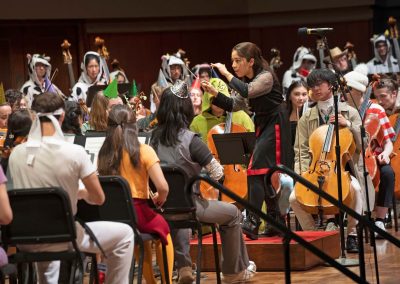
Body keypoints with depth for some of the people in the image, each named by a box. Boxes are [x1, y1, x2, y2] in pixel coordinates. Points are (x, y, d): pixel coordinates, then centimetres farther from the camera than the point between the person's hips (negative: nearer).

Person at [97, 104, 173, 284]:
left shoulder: (104, 154, -1)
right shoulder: (143, 151, -12)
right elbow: (163, 188, -19)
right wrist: (159, 200, 3)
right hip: (137, 212, -4)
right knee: (163, 229, 29)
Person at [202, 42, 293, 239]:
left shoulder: (266, 77, -16)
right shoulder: (248, 80, 10)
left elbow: (247, 91, -34)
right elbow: (235, 105, 10)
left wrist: (227, 74, -25)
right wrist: (214, 93, -2)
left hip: (274, 128, -9)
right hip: (262, 128, 9)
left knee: (257, 171, -18)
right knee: (268, 176, 10)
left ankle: (252, 223, -24)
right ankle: (275, 223, 17)